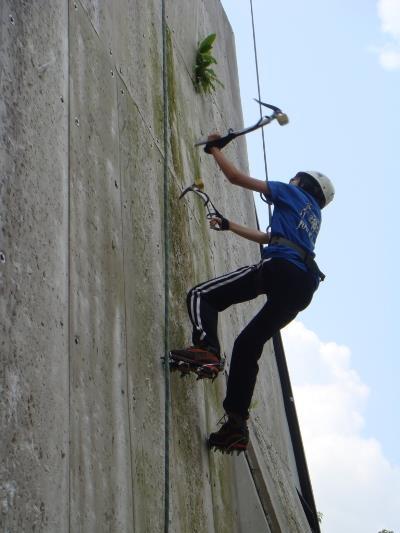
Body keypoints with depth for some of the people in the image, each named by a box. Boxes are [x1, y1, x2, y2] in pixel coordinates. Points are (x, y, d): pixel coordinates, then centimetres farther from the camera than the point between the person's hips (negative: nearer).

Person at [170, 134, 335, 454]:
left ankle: (206, 347, -33)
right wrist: (229, 226, 58)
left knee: (201, 296, -5)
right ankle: (237, 424, -2)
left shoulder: (293, 193, 18)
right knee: (248, 344, 9)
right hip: (304, 285, 7)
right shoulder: (314, 218, 38)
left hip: (280, 268, -7)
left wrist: (215, 149, 29)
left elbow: (236, 177, 13)